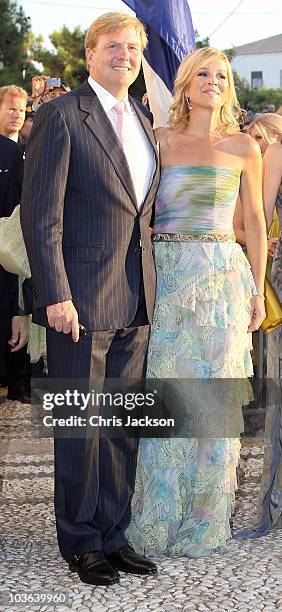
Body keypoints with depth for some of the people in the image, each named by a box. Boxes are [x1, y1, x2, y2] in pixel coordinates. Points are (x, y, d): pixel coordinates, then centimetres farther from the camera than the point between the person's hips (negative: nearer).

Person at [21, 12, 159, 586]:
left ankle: (114, 534, 26)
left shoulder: (143, 120, 15)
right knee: (80, 426, 4)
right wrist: (55, 295, -17)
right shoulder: (61, 115, -7)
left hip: (136, 300, 7)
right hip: (81, 298, -6)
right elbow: (41, 213, -12)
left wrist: (150, 281, 11)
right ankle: (82, 543, 19)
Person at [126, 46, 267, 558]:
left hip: (222, 280, 0)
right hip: (165, 279, 0)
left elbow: (255, 221, 9)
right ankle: (157, 517, 16)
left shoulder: (243, 148, 5)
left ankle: (204, 520, 17)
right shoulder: (160, 141, 5)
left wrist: (257, 290, 5)